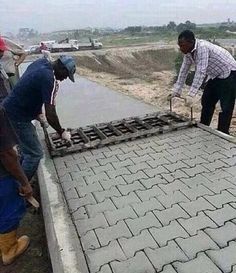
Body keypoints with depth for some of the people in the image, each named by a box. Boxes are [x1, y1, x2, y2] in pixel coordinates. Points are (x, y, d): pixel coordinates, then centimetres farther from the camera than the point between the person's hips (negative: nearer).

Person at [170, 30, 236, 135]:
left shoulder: (202, 47, -31)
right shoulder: (188, 52, -5)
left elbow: (201, 72, -38)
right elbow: (183, 71, 1)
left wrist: (191, 95, -42)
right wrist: (176, 91, -1)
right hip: (215, 75, 9)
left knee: (226, 107, -10)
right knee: (206, 102, 11)